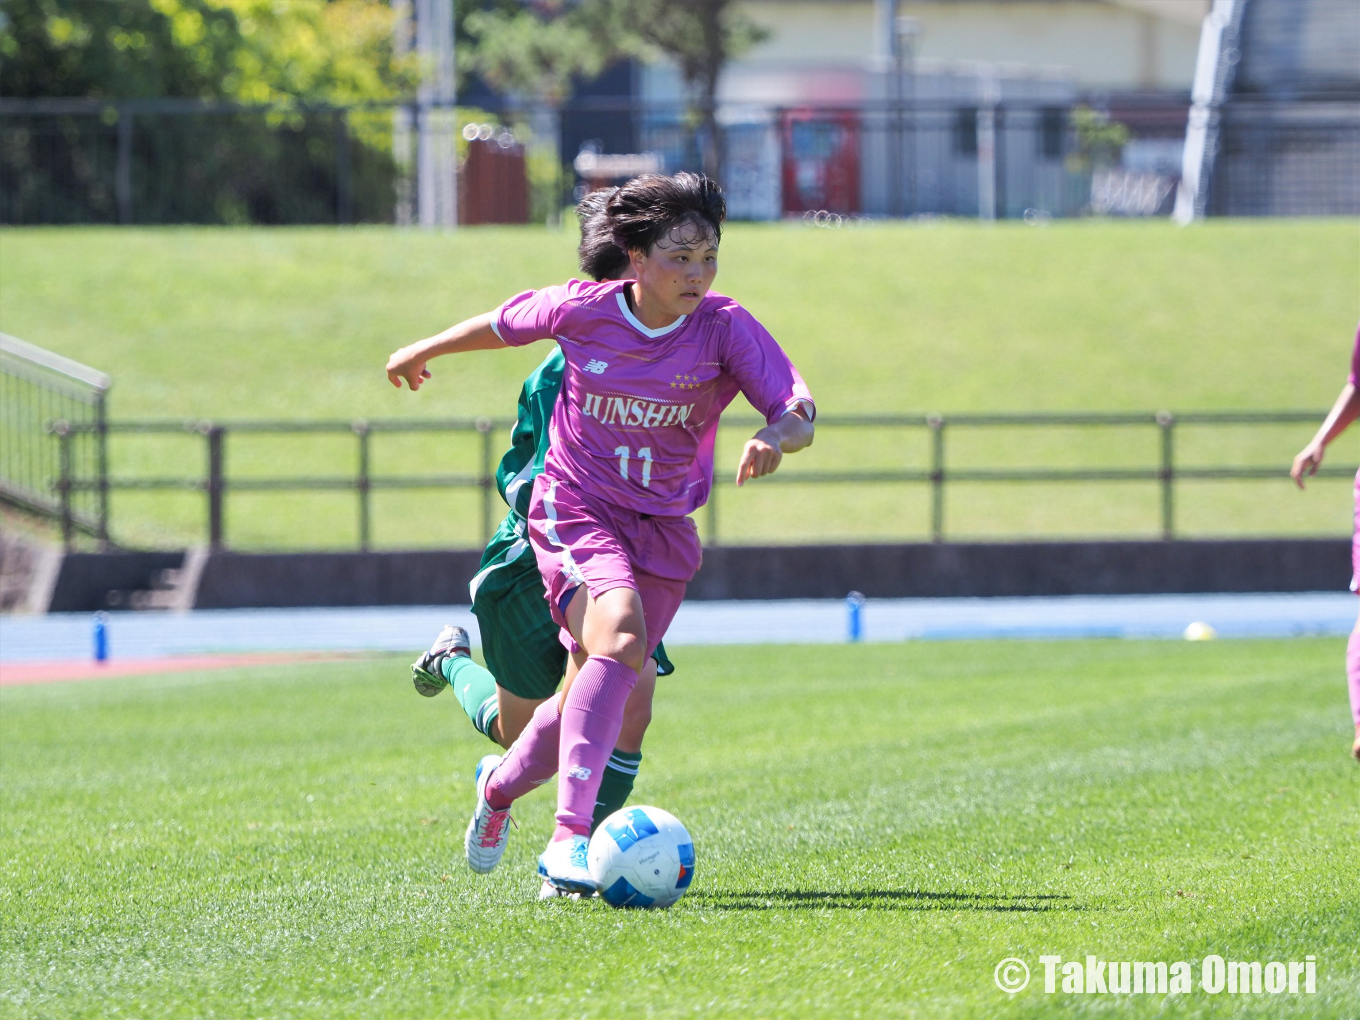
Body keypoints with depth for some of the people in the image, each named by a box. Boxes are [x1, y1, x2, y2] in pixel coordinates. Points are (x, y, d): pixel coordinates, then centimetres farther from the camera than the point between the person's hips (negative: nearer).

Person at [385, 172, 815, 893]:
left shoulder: (726, 328, -12)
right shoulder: (584, 311, -12)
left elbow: (797, 413, -22)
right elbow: (507, 323, 9)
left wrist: (774, 438, -47)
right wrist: (424, 351, 24)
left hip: (663, 528, 3)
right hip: (576, 508, -3)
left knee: (599, 687, 11)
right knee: (621, 638, -30)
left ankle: (501, 785, 44)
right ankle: (568, 836, -36)